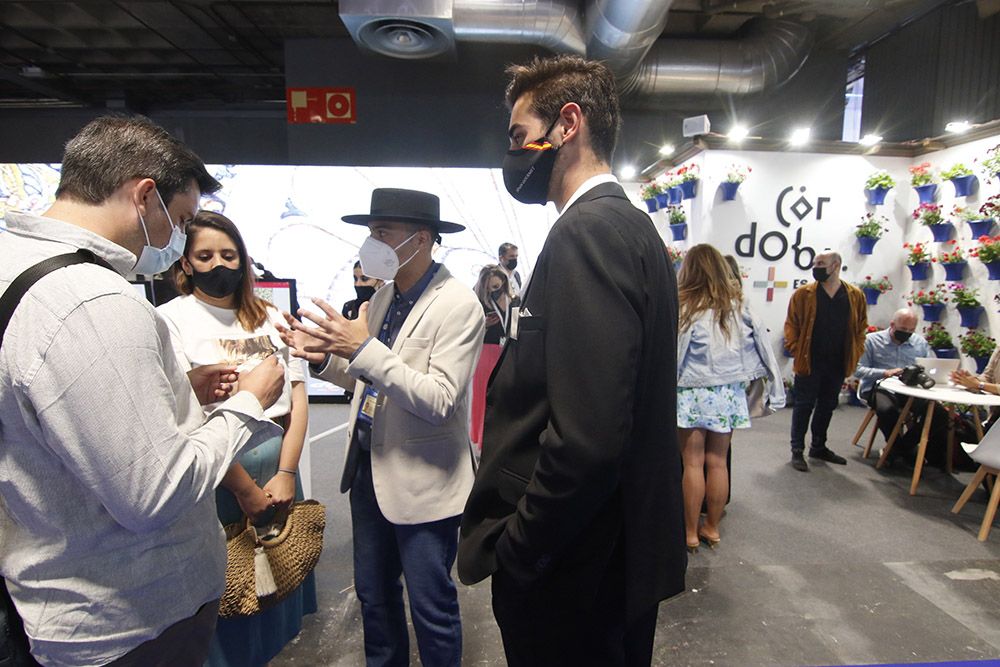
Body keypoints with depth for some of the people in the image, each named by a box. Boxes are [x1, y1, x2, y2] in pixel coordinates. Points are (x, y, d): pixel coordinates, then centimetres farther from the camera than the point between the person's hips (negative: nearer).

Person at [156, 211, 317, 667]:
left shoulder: (270, 317, 6)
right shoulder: (171, 319, -6)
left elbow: (298, 397, 2)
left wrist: (286, 472, -7)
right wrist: (245, 488, -11)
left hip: (278, 470, 4)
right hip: (216, 479, -4)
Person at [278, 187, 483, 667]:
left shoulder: (458, 305, -18)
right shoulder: (381, 298, 5)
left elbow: (440, 401, -25)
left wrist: (365, 350, -29)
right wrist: (323, 355, -5)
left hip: (422, 478, -7)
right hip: (368, 465, 8)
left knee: (431, 606, 11)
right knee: (373, 593, 24)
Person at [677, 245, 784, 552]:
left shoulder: (684, 306, -11)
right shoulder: (737, 305, 2)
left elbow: (672, 353, -13)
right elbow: (761, 344, 4)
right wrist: (774, 384, 11)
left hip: (692, 393, -4)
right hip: (728, 393, 4)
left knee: (693, 464, 4)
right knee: (717, 463, 12)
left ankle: (690, 532, 15)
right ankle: (712, 528, 24)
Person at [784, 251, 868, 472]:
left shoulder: (855, 296, 4)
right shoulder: (803, 294, -4)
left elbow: (861, 327, 11)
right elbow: (791, 325, -1)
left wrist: (855, 354, 4)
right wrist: (796, 350, -9)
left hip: (838, 364, 3)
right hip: (809, 362, -3)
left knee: (827, 406, 15)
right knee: (804, 406, 1)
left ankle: (819, 447, 30)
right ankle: (797, 450, 10)